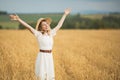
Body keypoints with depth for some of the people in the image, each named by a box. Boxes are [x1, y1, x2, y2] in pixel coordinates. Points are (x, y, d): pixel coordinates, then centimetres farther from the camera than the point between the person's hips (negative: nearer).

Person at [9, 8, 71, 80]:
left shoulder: (51, 33, 8)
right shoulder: (38, 34, -6)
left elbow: (59, 25, 16)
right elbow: (28, 27, -16)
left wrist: (65, 14, 22)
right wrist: (18, 19, -25)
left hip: (50, 57, 5)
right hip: (42, 57, -5)